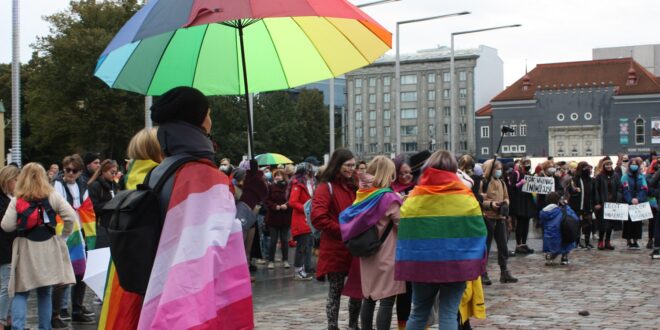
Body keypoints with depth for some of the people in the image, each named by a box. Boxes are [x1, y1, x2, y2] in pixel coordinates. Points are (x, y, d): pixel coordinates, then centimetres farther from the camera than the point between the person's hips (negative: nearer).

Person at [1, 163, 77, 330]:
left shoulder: (16, 201, -4)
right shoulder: (52, 197, -3)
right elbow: (70, 216, -10)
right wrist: (64, 235, 4)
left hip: (25, 250, -1)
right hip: (48, 249, 1)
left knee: (20, 292, 8)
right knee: (45, 292, 11)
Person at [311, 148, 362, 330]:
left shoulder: (352, 187, 14)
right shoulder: (326, 187, -7)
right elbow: (318, 218, -20)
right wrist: (341, 230, -18)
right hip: (335, 249, -7)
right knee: (335, 292, 0)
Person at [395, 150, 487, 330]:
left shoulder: (414, 197, 0)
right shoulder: (465, 196, -3)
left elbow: (404, 234, 0)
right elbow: (477, 232, -2)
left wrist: (406, 267, 8)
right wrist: (477, 264, 8)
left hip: (421, 264, 2)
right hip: (456, 264, -2)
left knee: (419, 313, 15)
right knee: (449, 314, 2)